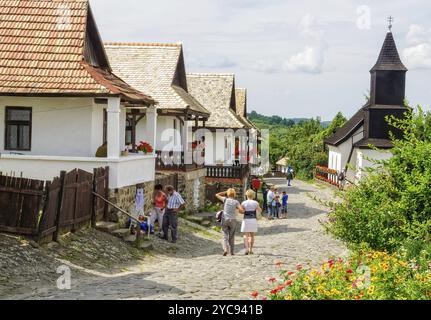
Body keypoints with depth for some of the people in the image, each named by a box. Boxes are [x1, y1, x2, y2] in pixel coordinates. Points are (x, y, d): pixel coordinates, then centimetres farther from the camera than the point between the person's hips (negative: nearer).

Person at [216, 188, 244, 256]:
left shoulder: (226, 199, -3)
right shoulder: (236, 202, -5)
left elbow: (217, 195, 8)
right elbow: (241, 210, -14)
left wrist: (225, 193, 15)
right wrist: (240, 211, 9)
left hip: (225, 220, 0)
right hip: (233, 220, 0)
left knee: (225, 236, 2)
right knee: (231, 237, 13)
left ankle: (225, 249, -18)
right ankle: (232, 251, 15)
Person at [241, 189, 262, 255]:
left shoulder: (244, 203, -5)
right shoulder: (255, 203, -2)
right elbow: (260, 211, 7)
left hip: (246, 220, -2)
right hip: (253, 220, 2)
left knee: (246, 235, 0)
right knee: (252, 236, 13)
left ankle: (247, 249, -18)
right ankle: (251, 250, 14)